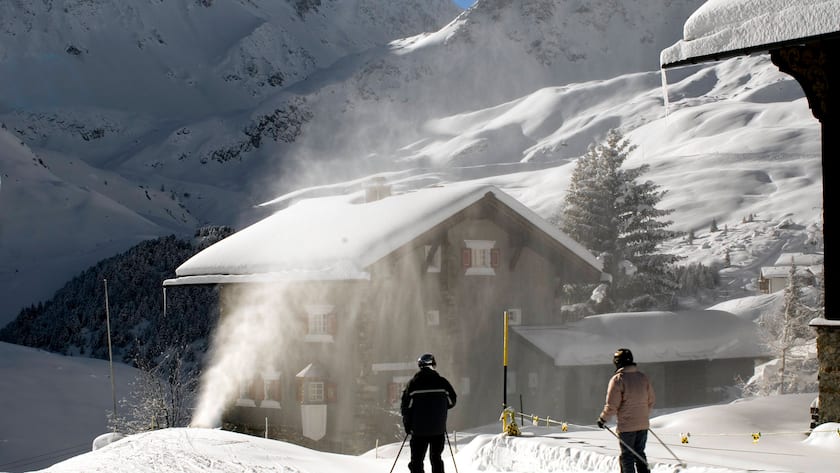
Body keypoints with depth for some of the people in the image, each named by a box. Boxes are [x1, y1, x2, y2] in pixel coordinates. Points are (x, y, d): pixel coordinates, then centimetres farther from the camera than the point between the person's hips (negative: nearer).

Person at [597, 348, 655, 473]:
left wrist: (603, 419, 0)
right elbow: (651, 400, 13)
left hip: (626, 425, -6)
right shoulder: (643, 377, 6)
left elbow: (612, 405, -15)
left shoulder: (617, 379, -13)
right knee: (639, 453, 16)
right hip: (643, 424, 6)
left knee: (626, 455, 4)